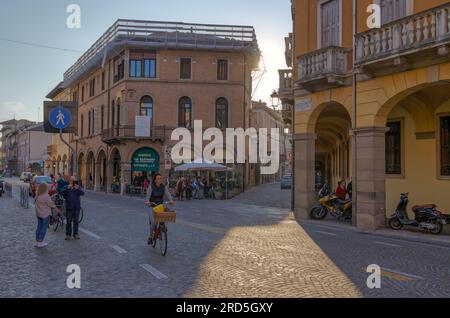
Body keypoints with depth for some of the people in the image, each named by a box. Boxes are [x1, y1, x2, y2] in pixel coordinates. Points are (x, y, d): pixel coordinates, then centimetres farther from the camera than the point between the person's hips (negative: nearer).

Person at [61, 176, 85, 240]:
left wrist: (77, 189, -29)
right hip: (69, 207, 0)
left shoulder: (78, 187, 4)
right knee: (69, 221, 5)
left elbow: (82, 193, -12)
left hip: (77, 207, 1)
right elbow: (63, 193, -14)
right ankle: (68, 234, 12)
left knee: (76, 221, 4)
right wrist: (68, 188, -28)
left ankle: (75, 234, 10)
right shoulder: (66, 187, 3)